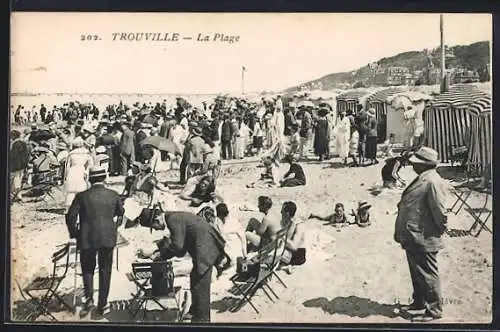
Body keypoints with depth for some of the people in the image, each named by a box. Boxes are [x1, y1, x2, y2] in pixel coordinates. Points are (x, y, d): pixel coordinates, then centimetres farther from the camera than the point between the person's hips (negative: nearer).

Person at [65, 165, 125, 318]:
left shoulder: (82, 196, -7)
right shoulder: (113, 195, 0)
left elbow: (70, 217, -7)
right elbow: (120, 213, 14)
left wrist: (74, 234, 7)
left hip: (87, 239, -1)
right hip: (108, 239, 1)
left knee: (87, 270, 16)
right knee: (105, 271, 11)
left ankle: (89, 298, -2)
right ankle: (102, 305, 13)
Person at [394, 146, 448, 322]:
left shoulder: (432, 182, -21)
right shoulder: (422, 179, 13)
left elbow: (440, 211, -22)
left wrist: (439, 231, -9)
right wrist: (400, 231, 21)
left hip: (423, 240, -10)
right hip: (412, 238, 11)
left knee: (427, 275, 0)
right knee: (416, 272, 22)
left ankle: (434, 310, 11)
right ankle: (419, 301, 37)